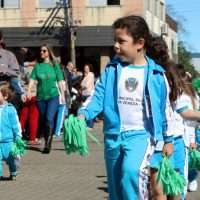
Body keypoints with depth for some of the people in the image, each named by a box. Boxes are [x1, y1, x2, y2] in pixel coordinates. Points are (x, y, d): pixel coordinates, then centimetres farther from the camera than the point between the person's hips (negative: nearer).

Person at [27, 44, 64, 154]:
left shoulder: (54, 65, 3)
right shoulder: (37, 66, 5)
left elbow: (60, 81, 5)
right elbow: (32, 79, -3)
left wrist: (62, 94, 4)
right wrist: (29, 90, -18)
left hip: (53, 96, -3)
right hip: (41, 97, 3)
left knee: (49, 119, -17)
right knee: (43, 121, 8)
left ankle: (48, 144, -14)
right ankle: (47, 143, 21)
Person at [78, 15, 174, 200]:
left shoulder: (155, 74, -3)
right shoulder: (112, 69, 2)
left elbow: (165, 108, 4)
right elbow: (98, 96, -3)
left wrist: (168, 139, 7)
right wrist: (84, 114, -22)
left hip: (141, 134, -4)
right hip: (113, 135, 4)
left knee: (131, 171, -31)